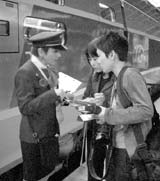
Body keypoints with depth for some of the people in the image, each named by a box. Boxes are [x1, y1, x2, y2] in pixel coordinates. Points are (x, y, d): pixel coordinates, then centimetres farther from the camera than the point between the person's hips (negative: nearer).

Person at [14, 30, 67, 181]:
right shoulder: (25, 73, -21)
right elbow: (25, 107, -26)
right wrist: (53, 94, -31)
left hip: (50, 132, 8)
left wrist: (61, 97, -6)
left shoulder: (50, 68, 4)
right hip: (34, 136, -7)